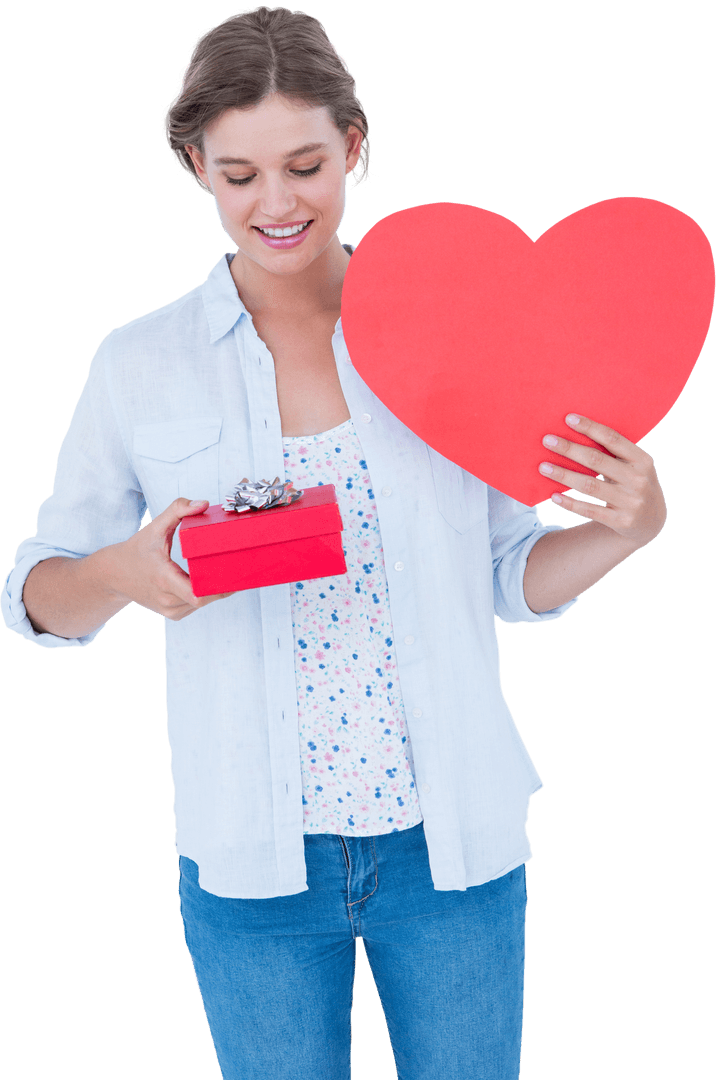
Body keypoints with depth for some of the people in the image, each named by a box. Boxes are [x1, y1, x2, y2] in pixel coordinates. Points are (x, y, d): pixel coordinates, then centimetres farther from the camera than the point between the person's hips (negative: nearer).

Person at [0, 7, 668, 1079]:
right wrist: (124, 571, -18)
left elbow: (512, 579, 5)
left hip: (451, 841, 1)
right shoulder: (140, 366, -3)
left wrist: (627, 528, -13)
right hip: (251, 862, 0)